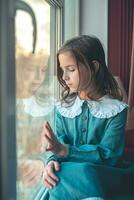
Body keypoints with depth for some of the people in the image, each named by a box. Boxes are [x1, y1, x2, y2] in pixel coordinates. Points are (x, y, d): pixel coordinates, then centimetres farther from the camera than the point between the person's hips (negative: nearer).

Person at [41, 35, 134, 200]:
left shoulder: (116, 110, -7)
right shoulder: (62, 107, 7)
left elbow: (108, 155, -13)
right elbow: (60, 144, 1)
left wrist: (64, 150, -22)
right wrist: (52, 161, -24)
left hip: (103, 177, -3)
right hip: (70, 172, 3)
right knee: (58, 173, -32)